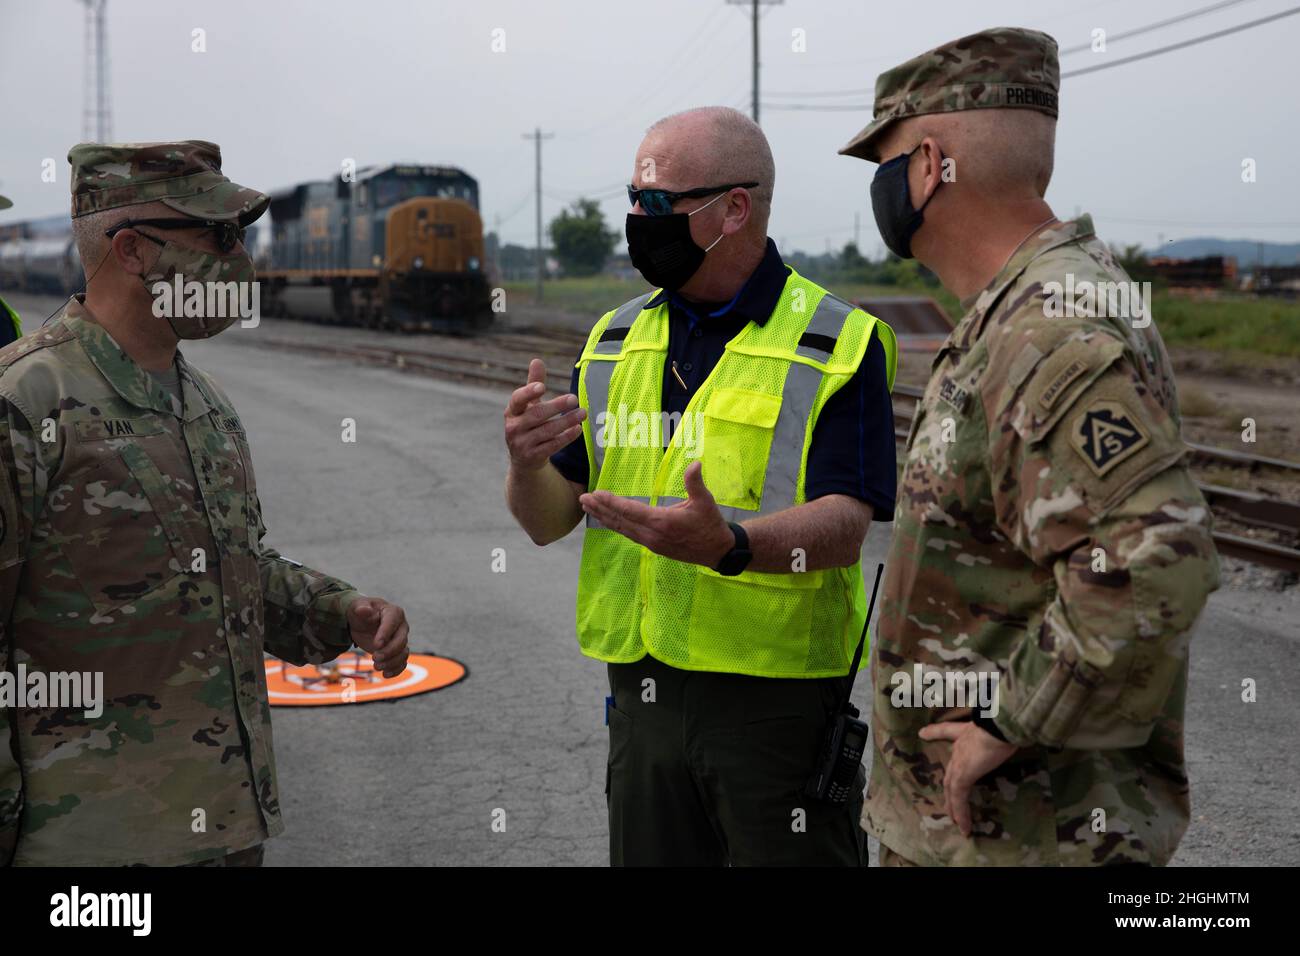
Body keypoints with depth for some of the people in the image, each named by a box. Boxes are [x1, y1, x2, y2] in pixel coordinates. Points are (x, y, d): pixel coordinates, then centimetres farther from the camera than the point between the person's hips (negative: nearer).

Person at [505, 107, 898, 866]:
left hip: (779, 700, -4)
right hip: (643, 692, 5)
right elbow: (551, 521, 7)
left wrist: (730, 544, -35)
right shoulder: (616, 340, 9)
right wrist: (528, 462, -15)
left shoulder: (837, 345, -7)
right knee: (647, 855, 17)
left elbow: (845, 527, -16)